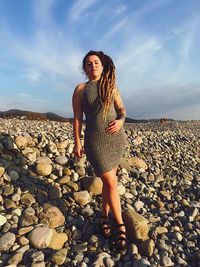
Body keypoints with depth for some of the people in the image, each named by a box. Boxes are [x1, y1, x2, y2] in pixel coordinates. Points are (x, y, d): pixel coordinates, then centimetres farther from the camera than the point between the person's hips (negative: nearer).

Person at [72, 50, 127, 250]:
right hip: (95, 140, -3)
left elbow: (121, 108, 12)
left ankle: (104, 216, 32)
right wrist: (77, 143, -3)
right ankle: (121, 226, 16)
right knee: (111, 183, -2)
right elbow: (77, 118, 0)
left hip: (116, 137, 3)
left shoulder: (111, 87, 10)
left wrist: (120, 121, -11)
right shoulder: (80, 89, 1)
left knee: (108, 180, 10)